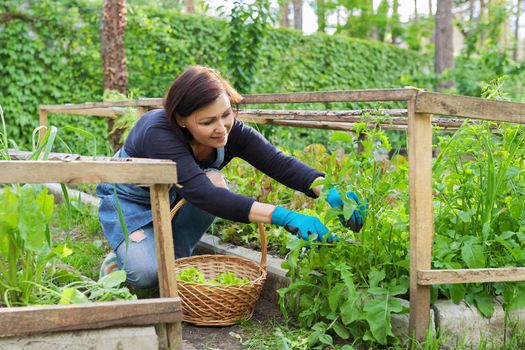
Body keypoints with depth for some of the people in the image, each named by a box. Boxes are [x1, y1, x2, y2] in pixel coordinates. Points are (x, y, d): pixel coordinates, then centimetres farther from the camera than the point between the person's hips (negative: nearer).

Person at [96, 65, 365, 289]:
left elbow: (281, 164, -34)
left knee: (215, 180, -29)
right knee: (146, 273, -30)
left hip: (172, 199, 5)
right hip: (129, 200, -5)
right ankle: (120, 258, 7)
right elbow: (204, 196, -51)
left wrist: (329, 191, -55)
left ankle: (175, 258, -7)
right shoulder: (159, 134, -39)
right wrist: (283, 216, -60)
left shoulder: (232, 132, -23)